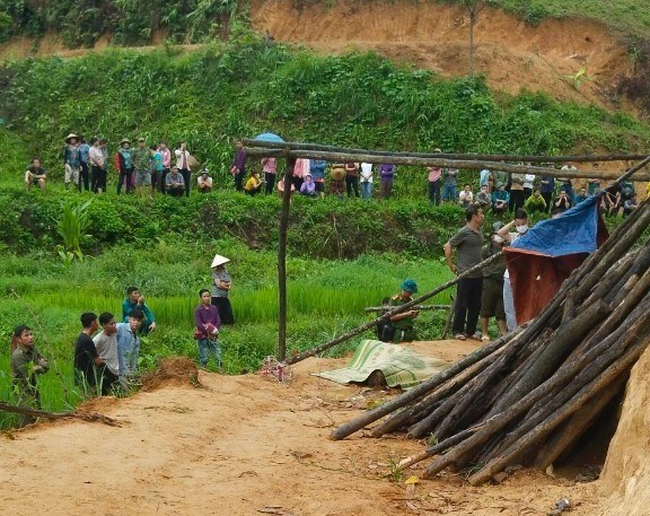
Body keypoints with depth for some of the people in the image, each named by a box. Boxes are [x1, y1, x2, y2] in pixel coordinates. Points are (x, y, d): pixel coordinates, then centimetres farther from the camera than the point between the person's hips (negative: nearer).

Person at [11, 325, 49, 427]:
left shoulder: (33, 350, 2)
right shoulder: (18, 355, -21)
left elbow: (46, 365, 1)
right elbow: (28, 374, -22)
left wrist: (35, 367, -18)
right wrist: (39, 367, -5)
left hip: (33, 388, 8)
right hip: (23, 391, -8)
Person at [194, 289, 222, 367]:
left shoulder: (214, 308, 5)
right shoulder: (198, 310, -6)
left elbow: (218, 322, 5)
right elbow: (198, 324, -12)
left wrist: (215, 330, -12)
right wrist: (207, 331, -18)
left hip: (214, 336, 3)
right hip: (203, 337, -3)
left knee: (218, 356, 0)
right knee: (203, 359, 0)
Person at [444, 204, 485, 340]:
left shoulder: (479, 232, 9)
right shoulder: (464, 232, -13)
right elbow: (448, 246, -10)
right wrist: (451, 265, -7)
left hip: (478, 275, 7)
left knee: (475, 305, 11)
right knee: (462, 305, 1)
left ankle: (471, 331, 21)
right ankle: (458, 331, 10)